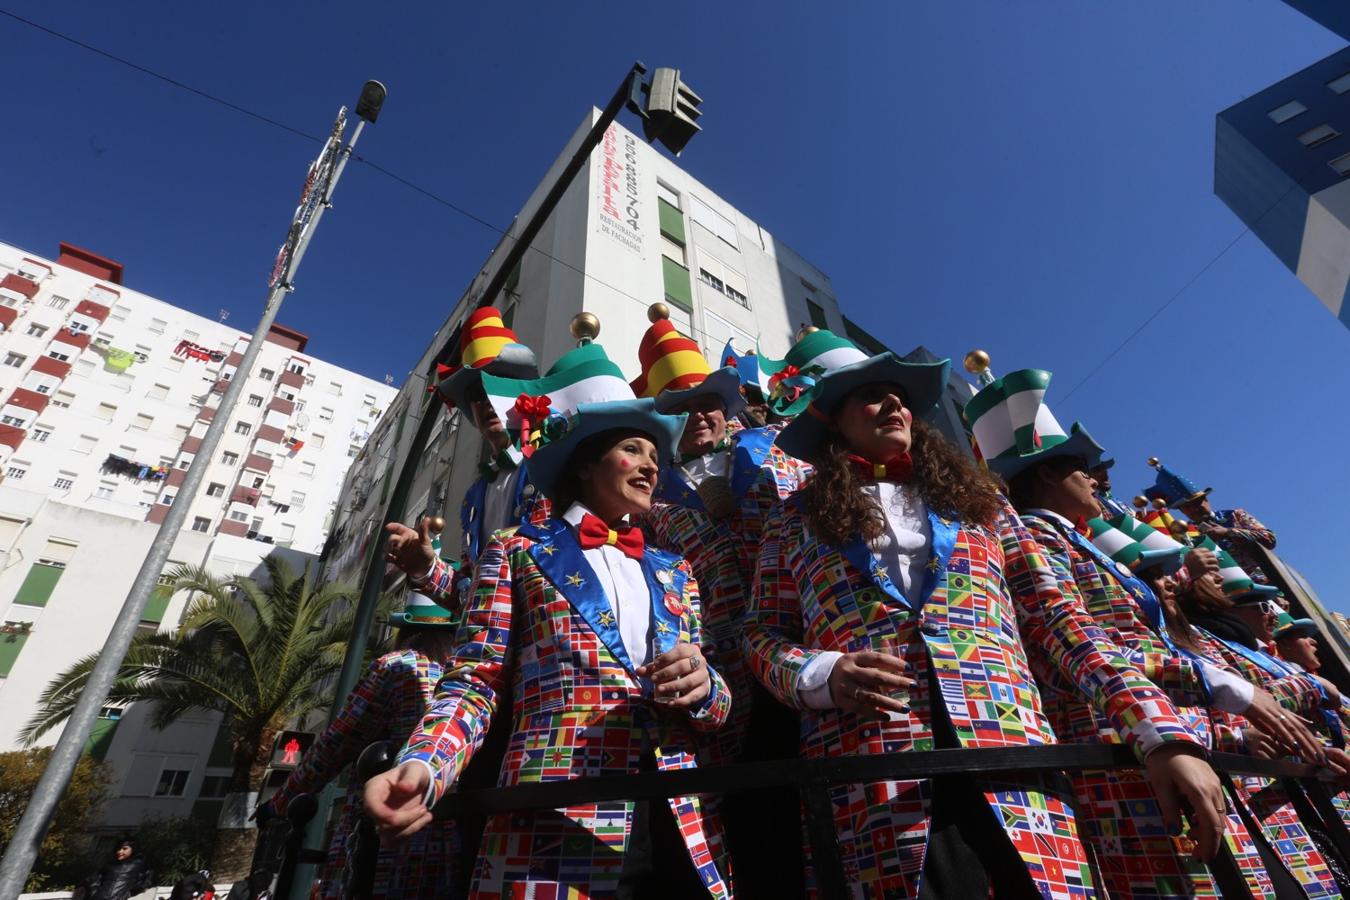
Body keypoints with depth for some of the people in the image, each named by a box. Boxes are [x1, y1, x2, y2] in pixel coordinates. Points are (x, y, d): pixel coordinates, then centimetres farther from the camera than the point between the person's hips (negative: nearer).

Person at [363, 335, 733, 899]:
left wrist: (701, 685, -9)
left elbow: (717, 703, 14)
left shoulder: (674, 574, 15)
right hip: (552, 830, -3)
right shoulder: (518, 551, 6)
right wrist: (422, 767, -19)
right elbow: (474, 684, 0)